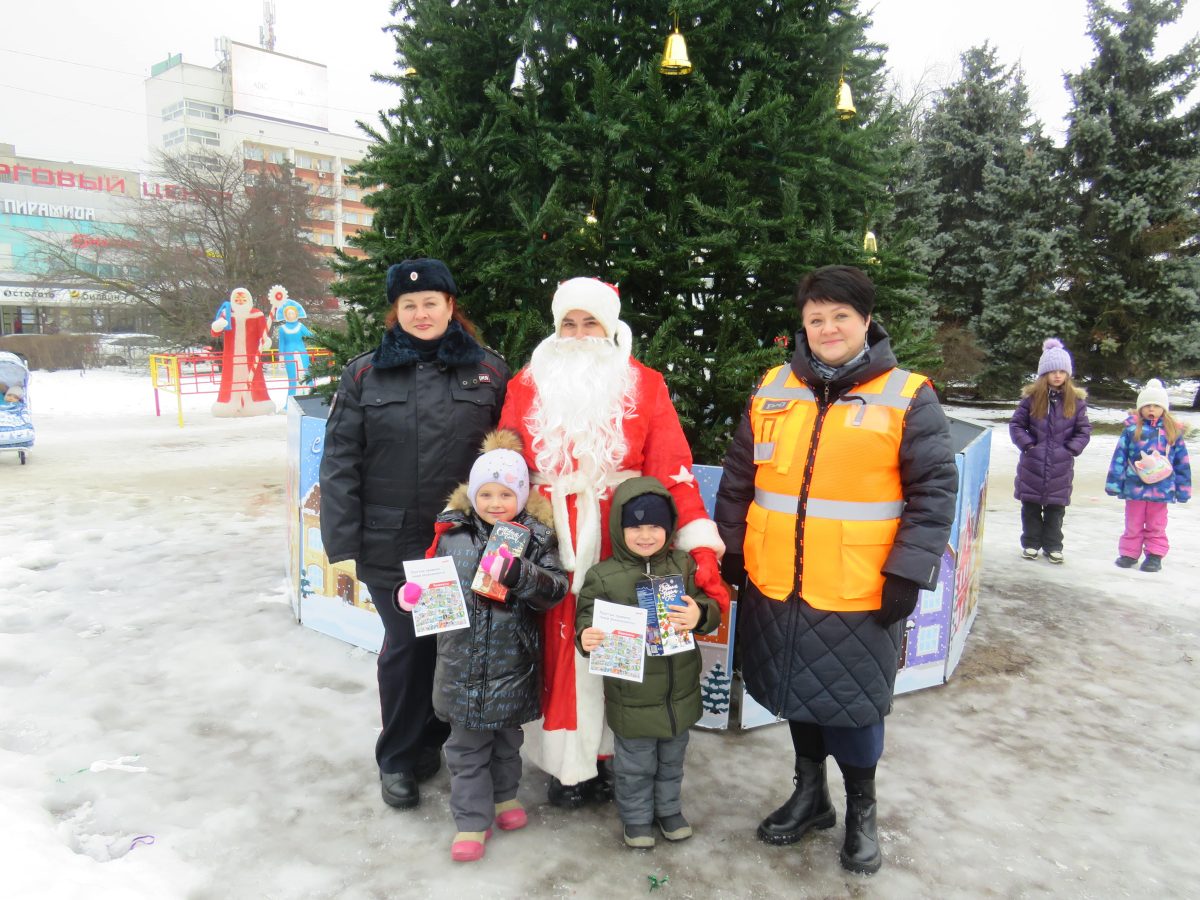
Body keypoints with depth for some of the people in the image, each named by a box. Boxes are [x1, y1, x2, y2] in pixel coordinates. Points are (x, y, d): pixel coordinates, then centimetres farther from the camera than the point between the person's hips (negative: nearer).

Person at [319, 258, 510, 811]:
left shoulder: (489, 372, 4)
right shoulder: (365, 374, 3)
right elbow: (340, 464, 0)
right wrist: (343, 546, -5)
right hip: (391, 545, -1)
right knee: (406, 646, 3)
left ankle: (430, 740, 33)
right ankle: (398, 760, 24)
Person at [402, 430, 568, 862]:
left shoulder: (536, 538, -8)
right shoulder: (453, 535, -3)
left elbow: (556, 588, -17)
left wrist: (518, 574, -33)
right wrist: (412, 593, -11)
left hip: (513, 663, 0)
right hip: (462, 661, 0)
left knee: (507, 738, 22)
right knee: (467, 746, 10)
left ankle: (504, 795, 46)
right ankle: (472, 820, 26)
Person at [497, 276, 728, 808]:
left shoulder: (643, 385, 1)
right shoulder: (527, 386, 7)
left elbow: (671, 466, -8)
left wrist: (699, 546, -17)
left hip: (619, 539, -1)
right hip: (550, 540, 1)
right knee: (560, 646, 8)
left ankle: (609, 755, 28)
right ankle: (567, 764, 25)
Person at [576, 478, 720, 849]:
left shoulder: (684, 566, -5)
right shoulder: (602, 576, -13)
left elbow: (711, 608, -2)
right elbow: (587, 618, -10)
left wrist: (700, 616, -24)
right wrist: (587, 637, -32)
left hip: (680, 690, 3)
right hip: (631, 696, -3)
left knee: (672, 759, 24)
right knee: (635, 766, 15)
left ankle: (669, 808, 47)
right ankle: (636, 817, 39)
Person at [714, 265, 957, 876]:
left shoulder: (907, 397, -4)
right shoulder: (772, 391, 5)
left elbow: (934, 491, -6)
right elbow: (738, 478, 12)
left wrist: (908, 574, -12)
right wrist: (730, 550, 10)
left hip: (859, 597, -3)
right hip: (775, 589, 4)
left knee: (852, 705, 8)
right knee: (795, 693, 18)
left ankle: (861, 811, 34)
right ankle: (809, 793, 41)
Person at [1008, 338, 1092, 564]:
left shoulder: (1076, 400, 0)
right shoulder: (1032, 397, -3)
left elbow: (1084, 430, 5)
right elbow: (1016, 424, 2)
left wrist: (1071, 449, -7)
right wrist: (1028, 445, -8)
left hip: (1061, 466, 1)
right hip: (1032, 464, 0)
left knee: (1056, 508, 10)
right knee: (1031, 507, 9)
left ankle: (1053, 546, 22)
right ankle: (1031, 544, 22)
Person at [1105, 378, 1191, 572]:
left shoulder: (1173, 432, 1)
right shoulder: (1132, 429, -4)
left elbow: (1182, 463, 7)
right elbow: (1119, 457, -2)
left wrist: (1183, 489, 8)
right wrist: (1114, 482, -4)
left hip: (1161, 489, 1)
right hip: (1134, 486, -1)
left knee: (1156, 526, 12)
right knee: (1133, 525, 12)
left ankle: (1155, 555, 22)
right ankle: (1129, 553, 23)